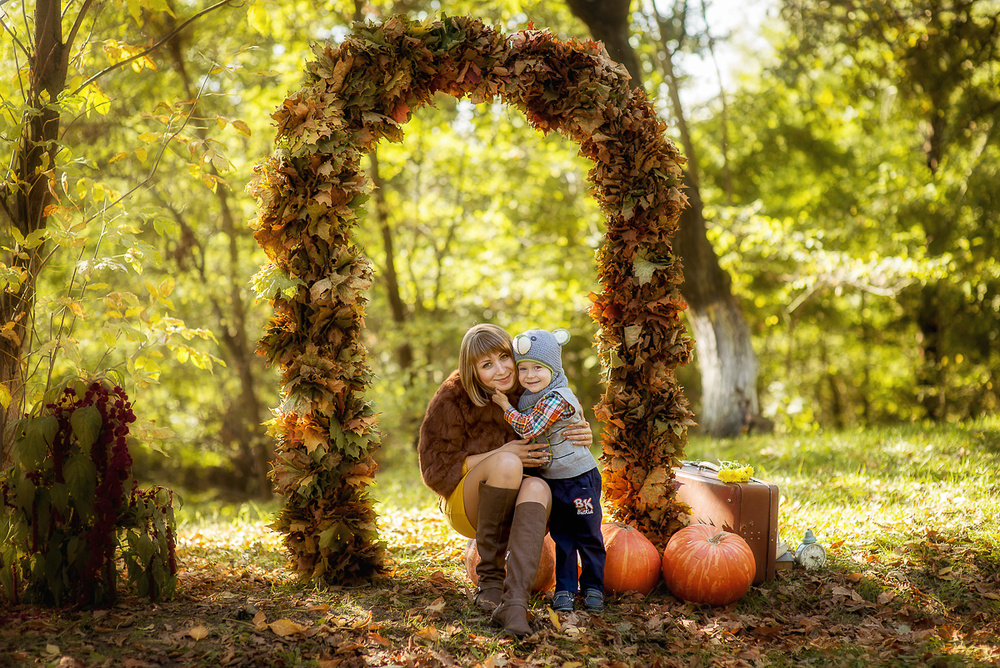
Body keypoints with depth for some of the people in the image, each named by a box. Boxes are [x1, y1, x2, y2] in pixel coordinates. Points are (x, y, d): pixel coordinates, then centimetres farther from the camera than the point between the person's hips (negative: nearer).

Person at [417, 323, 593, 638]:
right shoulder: (453, 398, -11)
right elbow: (436, 470, -11)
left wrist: (584, 438, -15)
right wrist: (501, 456, -22)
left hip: (519, 506, 2)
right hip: (467, 503, -2)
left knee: (537, 487, -35)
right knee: (507, 464, -34)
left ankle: (514, 600, -48)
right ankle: (490, 575, -21)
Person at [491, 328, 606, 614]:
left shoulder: (558, 398, -22)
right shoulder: (528, 397, 5)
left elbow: (530, 428, -25)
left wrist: (505, 406, -15)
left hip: (580, 478, -7)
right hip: (552, 481, 7)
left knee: (588, 536, 5)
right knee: (561, 538, 11)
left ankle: (593, 587, 17)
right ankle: (564, 589, 17)